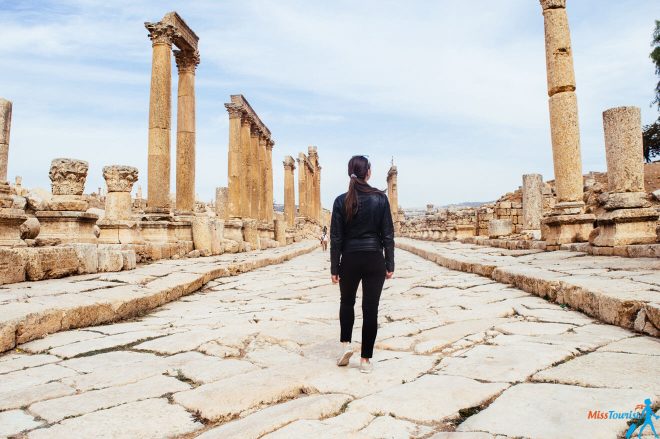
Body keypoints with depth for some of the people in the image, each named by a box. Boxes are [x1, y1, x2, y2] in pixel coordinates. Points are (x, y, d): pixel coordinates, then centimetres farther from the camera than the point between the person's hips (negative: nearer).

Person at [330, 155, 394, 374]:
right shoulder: (380, 198, -5)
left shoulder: (341, 201, -4)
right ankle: (365, 359, 13)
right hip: (374, 259, 0)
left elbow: (336, 237, -3)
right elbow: (388, 234, -3)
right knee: (370, 308, 6)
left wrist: (334, 267, 3)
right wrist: (389, 264, 4)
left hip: (350, 259, 1)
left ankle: (345, 343, 15)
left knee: (347, 302, 24)